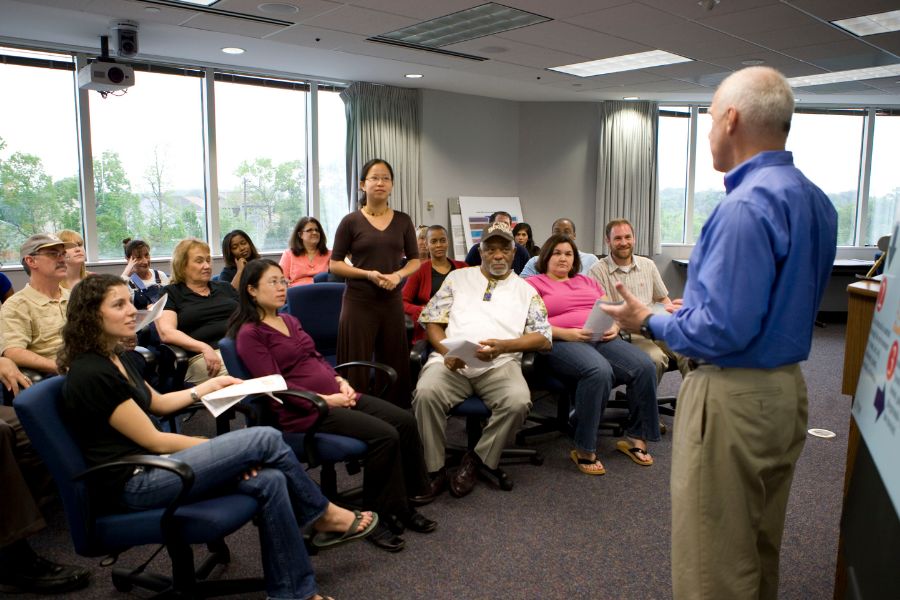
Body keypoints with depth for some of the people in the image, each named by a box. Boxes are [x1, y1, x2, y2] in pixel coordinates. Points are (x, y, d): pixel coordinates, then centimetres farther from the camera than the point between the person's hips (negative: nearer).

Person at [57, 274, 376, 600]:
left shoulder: (115, 358, 11)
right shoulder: (91, 374, -19)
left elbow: (157, 403, 26)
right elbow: (154, 441, -17)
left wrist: (210, 385, 25)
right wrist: (223, 447, -9)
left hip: (150, 465, 9)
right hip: (133, 485, -9)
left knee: (269, 480, -10)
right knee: (266, 439, -16)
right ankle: (324, 516, 5)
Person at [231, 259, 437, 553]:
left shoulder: (289, 321, 18)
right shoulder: (250, 334, -6)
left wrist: (341, 381, 3)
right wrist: (325, 400, -18)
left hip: (334, 396, 8)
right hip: (301, 410, -8)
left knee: (405, 421, -9)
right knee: (384, 435, -24)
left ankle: (406, 504, 3)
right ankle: (378, 518, -7)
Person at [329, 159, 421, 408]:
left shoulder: (403, 220, 7)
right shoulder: (351, 221, -1)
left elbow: (415, 260, 11)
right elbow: (334, 264, 0)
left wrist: (398, 275, -9)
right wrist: (367, 274, -14)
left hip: (392, 301, 3)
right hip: (359, 302, -3)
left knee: (394, 365, 7)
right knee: (357, 366, 0)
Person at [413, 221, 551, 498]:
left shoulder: (526, 291, 17)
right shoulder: (458, 278, 19)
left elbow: (544, 338, 7)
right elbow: (432, 321, 14)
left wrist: (503, 345, -12)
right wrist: (446, 351, -7)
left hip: (501, 364, 0)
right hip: (452, 362, 0)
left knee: (518, 401, -32)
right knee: (426, 392, -31)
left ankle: (476, 460, -7)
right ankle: (433, 469, -12)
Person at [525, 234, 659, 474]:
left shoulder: (587, 281, 28)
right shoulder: (534, 283, 10)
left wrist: (615, 327, -1)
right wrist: (565, 333, -16)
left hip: (602, 339, 6)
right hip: (562, 343, -5)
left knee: (645, 366, -22)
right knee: (599, 371, -37)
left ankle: (635, 438, -6)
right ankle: (584, 450, -25)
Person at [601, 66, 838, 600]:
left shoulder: (747, 206, -23)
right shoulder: (816, 200, 7)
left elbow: (723, 330, -26)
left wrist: (650, 322, -9)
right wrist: (681, 313, 19)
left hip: (734, 399, -10)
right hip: (788, 390, 10)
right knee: (760, 549, 26)